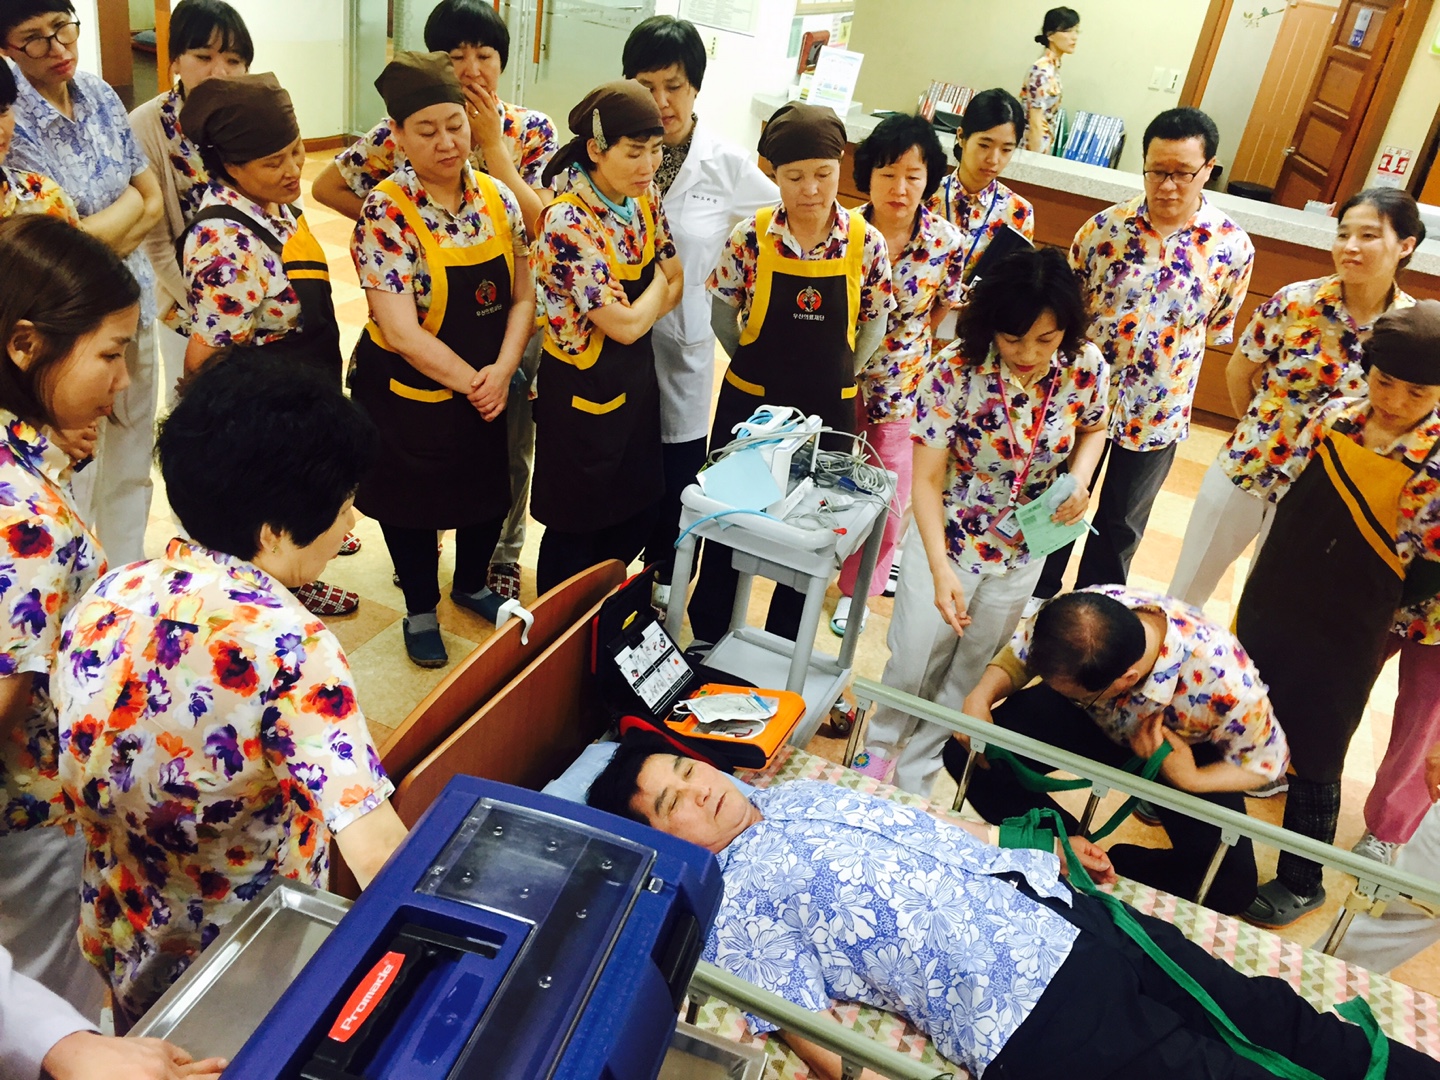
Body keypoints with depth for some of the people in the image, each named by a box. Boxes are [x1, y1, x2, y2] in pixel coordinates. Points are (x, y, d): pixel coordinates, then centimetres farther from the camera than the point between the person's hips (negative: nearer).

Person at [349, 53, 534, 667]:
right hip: (409, 397, -4)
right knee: (413, 505, 15)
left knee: (488, 494, 21)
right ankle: (421, 609, 39)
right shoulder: (386, 214, -20)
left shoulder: (497, 198, -4)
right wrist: (471, 383, -19)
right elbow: (402, 332, -23)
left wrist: (501, 372, -17)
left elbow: (523, 296, -2)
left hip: (486, 390, 5)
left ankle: (471, 584, 49)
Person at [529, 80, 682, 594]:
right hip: (583, 390, -7)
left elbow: (677, 284, 4)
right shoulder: (567, 221, -25)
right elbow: (625, 324, -24)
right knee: (575, 530, 10)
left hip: (636, 378, 8)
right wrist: (659, 283, -6)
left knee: (638, 517, 18)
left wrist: (640, 310, -15)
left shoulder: (643, 200, -1)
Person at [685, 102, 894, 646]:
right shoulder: (751, 236, -12)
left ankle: (781, 646, 35)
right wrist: (759, 364, 4)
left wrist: (833, 374, 2)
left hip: (827, 412, 1)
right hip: (748, 402, -1)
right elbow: (722, 312, -1)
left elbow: (875, 324, 2)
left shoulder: (866, 243, -10)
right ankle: (709, 635, 34)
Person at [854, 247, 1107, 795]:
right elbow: (927, 478, -23)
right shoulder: (956, 370, -26)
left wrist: (1080, 480, -16)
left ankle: (914, 776, 39)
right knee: (912, 662, 7)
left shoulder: (1086, 366, -18)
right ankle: (882, 745, 40)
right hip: (945, 538, -3)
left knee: (970, 670, 17)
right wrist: (940, 568, -33)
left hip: (1023, 548, 3)